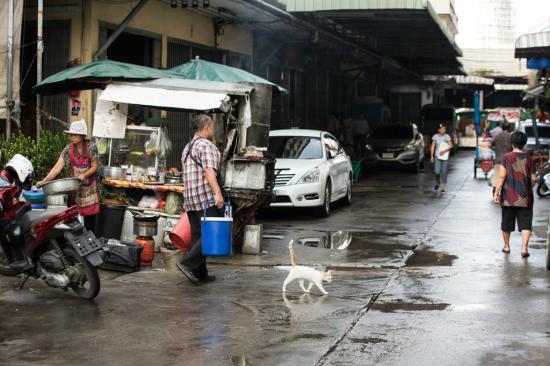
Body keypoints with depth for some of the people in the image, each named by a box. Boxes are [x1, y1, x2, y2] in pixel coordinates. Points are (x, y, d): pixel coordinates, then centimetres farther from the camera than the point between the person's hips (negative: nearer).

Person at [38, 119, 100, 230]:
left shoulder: (91, 147, -12)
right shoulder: (68, 149, -8)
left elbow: (94, 166, -8)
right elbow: (57, 167, -13)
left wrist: (84, 175, -26)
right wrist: (44, 181, -24)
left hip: (90, 187, -1)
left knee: (90, 216, 1)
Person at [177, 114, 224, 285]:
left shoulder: (188, 147, 22)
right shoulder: (207, 146, -7)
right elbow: (209, 171, -21)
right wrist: (217, 192, -29)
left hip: (190, 199, 9)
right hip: (206, 198, -9)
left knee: (198, 236, 9)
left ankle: (200, 274, 8)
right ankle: (188, 263, -20)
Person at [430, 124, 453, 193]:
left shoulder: (447, 136, -3)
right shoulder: (435, 137, 0)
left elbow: (451, 146, -5)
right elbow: (433, 146, 3)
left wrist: (444, 151, -18)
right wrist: (432, 156, -3)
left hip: (445, 157, 0)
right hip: (437, 157, 0)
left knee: (444, 173, -1)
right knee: (437, 172, -10)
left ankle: (443, 187, 10)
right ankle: (438, 183, 19)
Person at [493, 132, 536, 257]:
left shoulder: (506, 157, -6)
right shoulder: (529, 159, -1)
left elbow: (501, 176, -11)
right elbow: (533, 178, 2)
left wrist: (496, 193, -7)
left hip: (508, 197, 0)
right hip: (525, 198, 0)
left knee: (506, 223, 15)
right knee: (525, 224, 2)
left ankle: (506, 246, 27)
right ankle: (524, 248, -10)